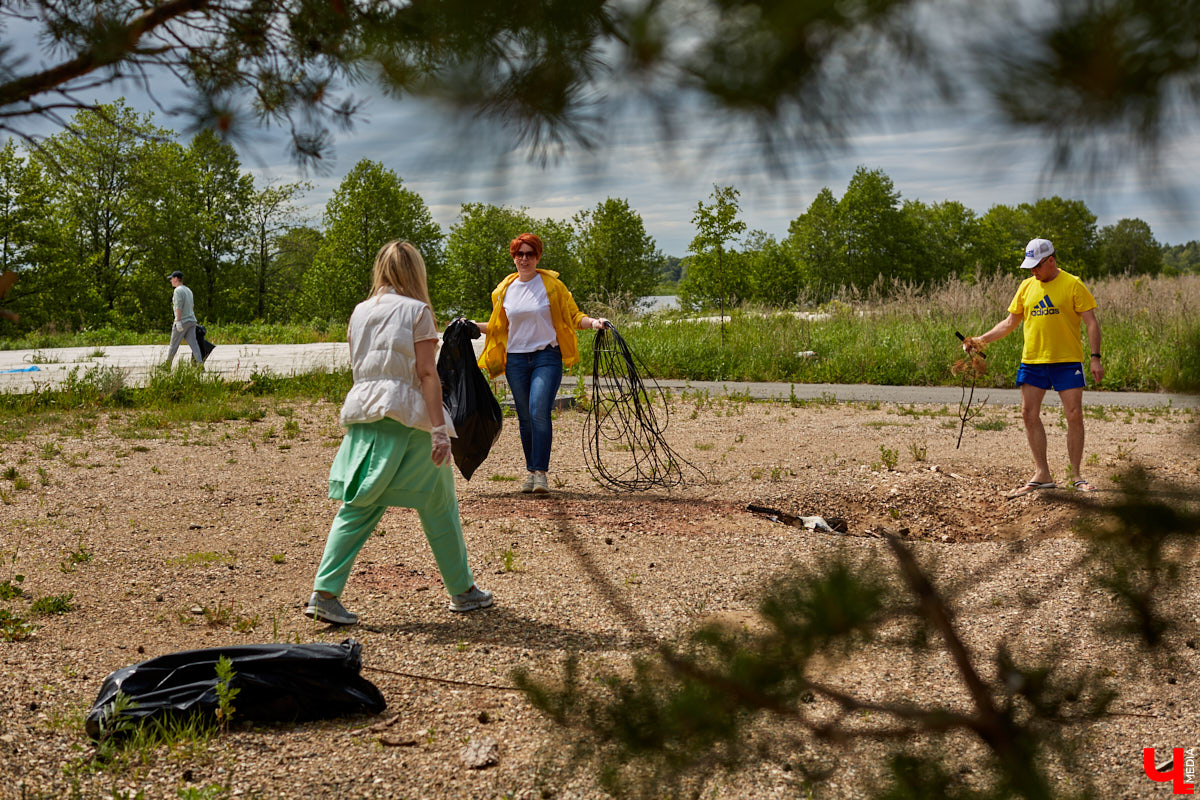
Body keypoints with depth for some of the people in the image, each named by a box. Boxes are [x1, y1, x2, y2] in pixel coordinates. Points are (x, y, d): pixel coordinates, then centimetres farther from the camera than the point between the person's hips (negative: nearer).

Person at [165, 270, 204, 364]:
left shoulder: (178, 291, -9)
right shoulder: (188, 290, 18)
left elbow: (179, 307, -18)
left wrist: (178, 321, -22)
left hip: (182, 321, -8)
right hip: (191, 321, 8)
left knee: (174, 344, 3)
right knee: (193, 343, 0)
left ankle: (167, 364, 12)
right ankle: (200, 363, -11)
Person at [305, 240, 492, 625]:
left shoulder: (360, 311, 13)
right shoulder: (417, 310, -4)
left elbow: (357, 366, 17)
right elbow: (426, 373, -10)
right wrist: (440, 430, -13)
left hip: (363, 412, 5)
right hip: (408, 418, -5)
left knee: (357, 507, 5)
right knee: (438, 506, 8)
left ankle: (324, 593, -6)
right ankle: (462, 590, 19)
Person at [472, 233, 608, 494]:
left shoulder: (551, 284, 1)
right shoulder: (504, 290, 10)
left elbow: (573, 316, 3)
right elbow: (498, 327, 23)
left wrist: (592, 322, -16)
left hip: (546, 357, -4)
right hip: (516, 360, 4)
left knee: (539, 412, -18)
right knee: (525, 418, 7)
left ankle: (541, 473, -15)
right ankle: (531, 471, 18)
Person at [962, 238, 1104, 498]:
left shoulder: (1073, 285, -3)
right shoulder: (1027, 286, 10)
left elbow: (1091, 323, -4)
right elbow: (1010, 322, 17)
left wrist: (1094, 357, -12)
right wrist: (981, 340, 7)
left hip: (1067, 361, -4)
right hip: (1032, 361, 4)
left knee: (1074, 415, -4)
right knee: (1029, 415, 0)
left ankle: (1077, 475, 7)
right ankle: (1042, 474, 9)